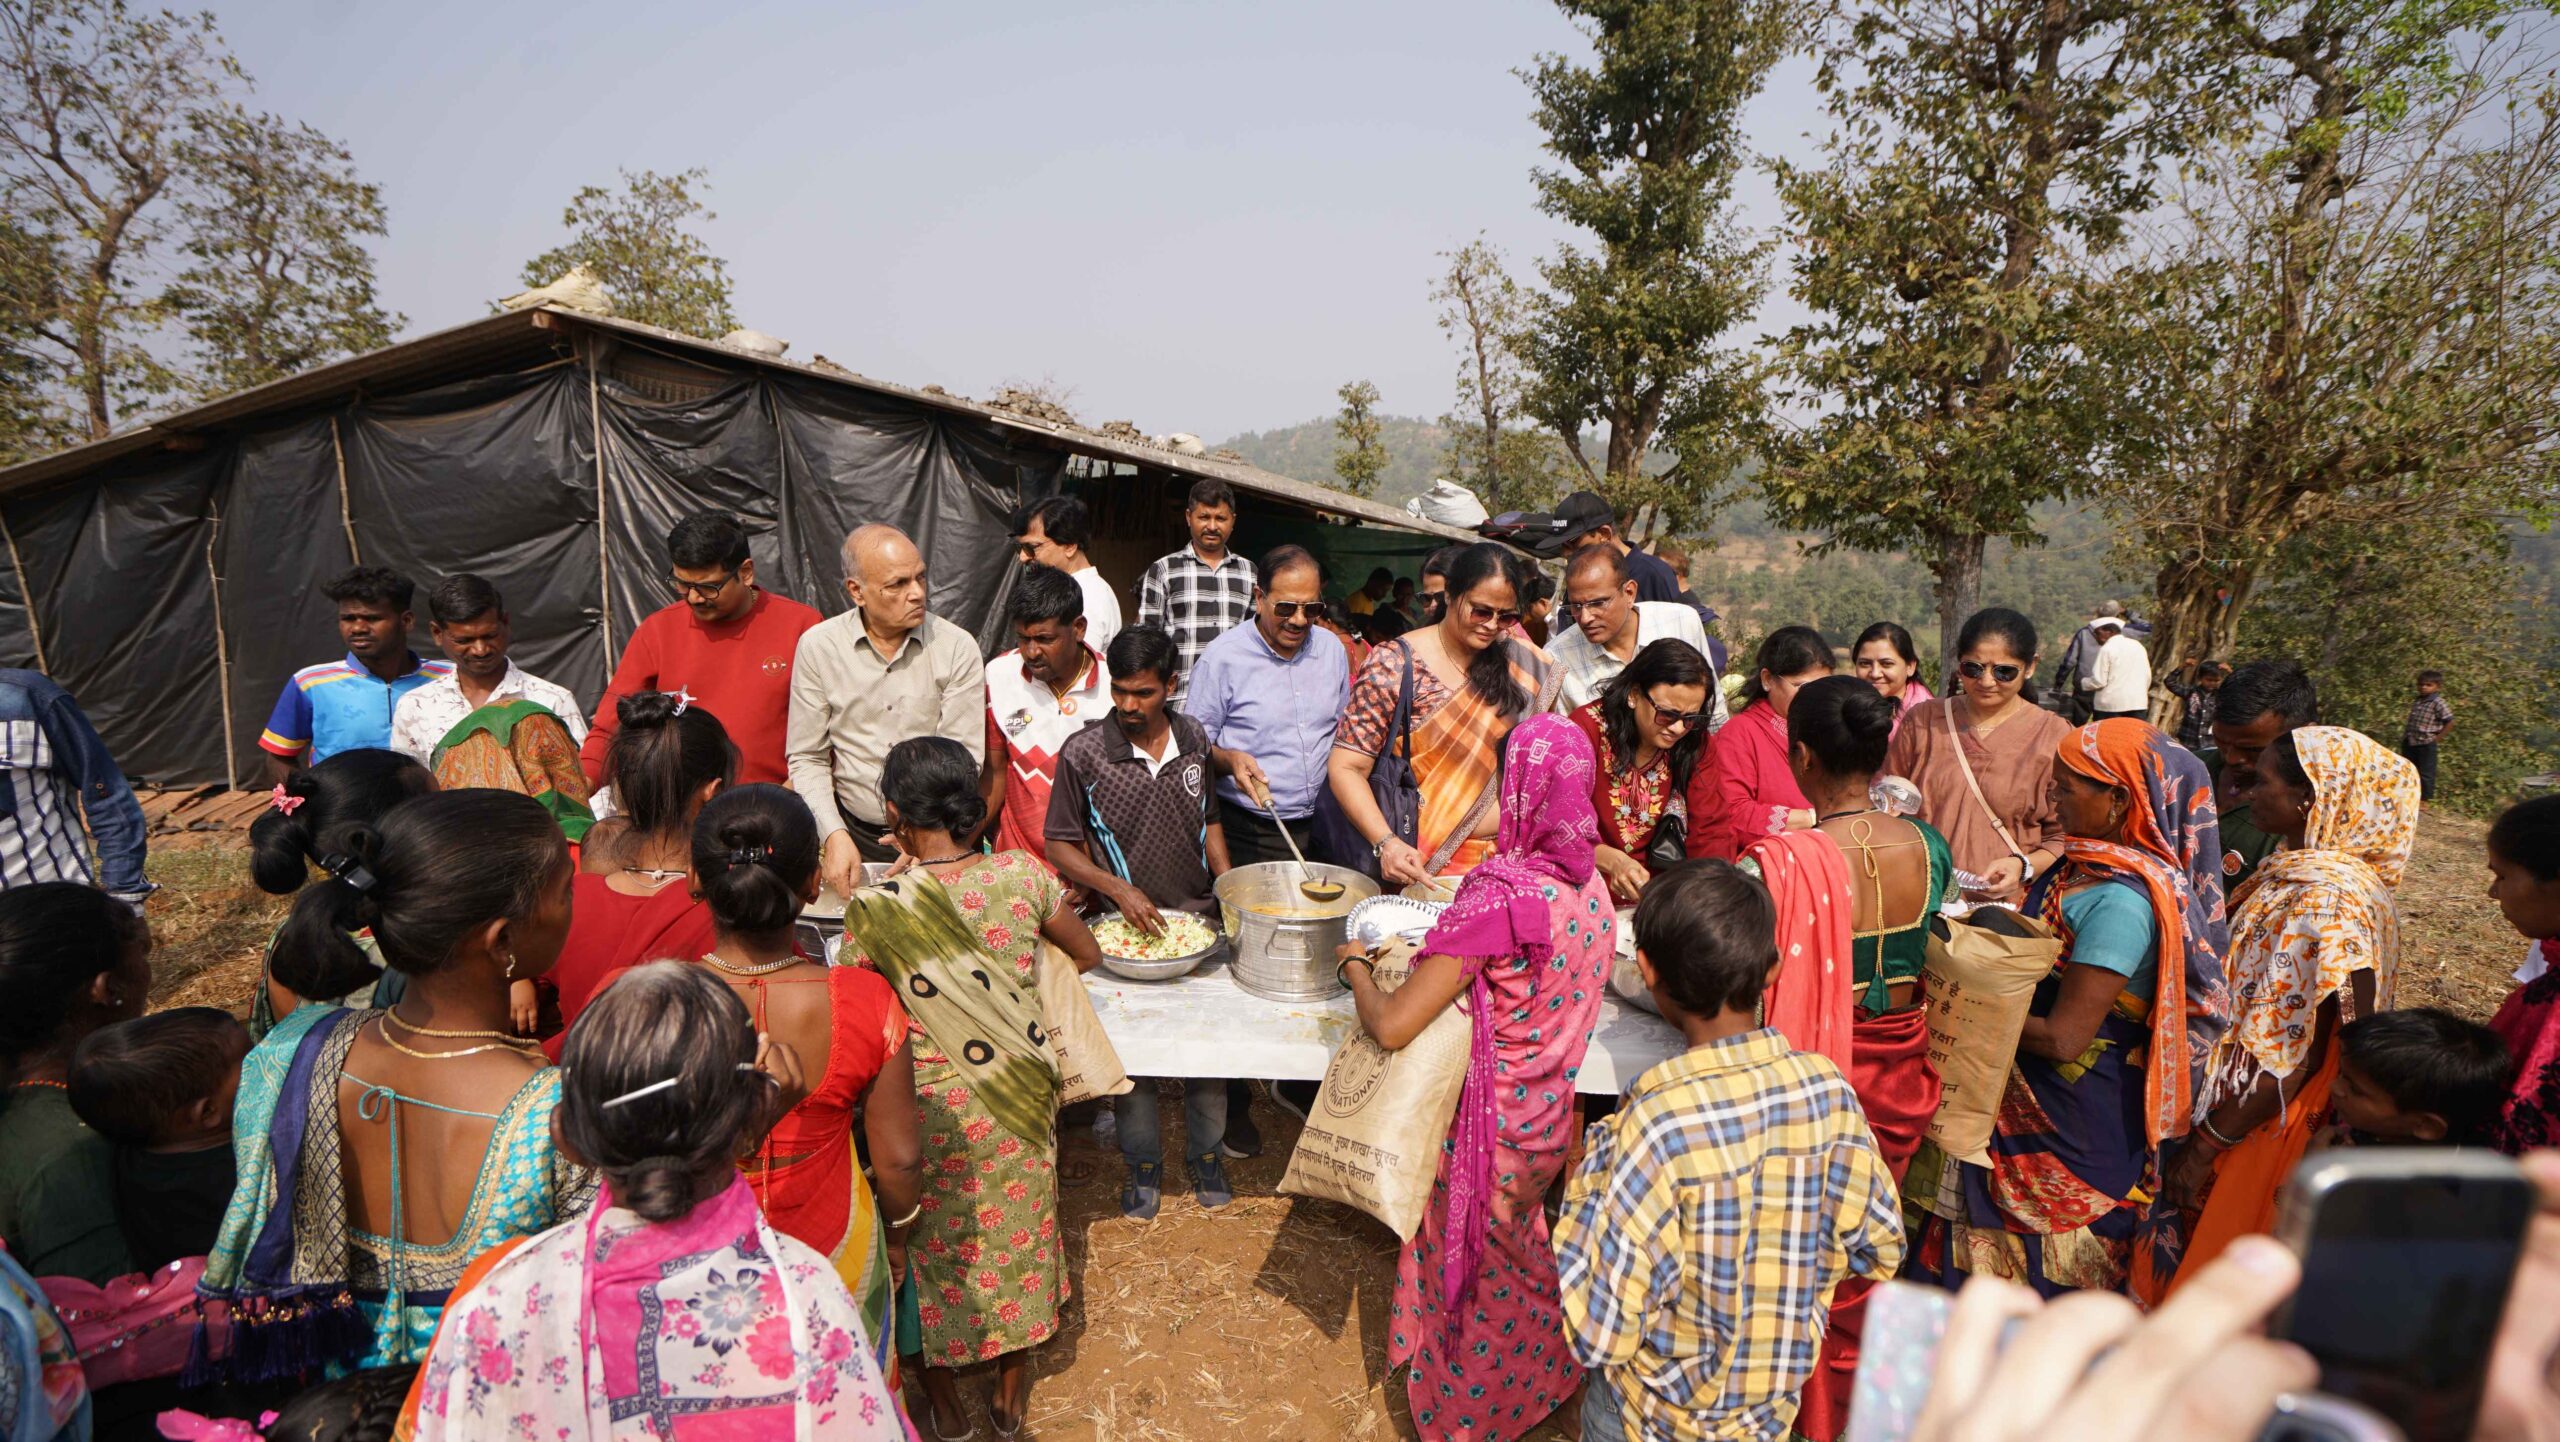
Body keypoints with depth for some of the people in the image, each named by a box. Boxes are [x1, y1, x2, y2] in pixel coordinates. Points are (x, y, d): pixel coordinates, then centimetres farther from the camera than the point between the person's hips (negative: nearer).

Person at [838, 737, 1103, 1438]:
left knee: (932, 1247, 22)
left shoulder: (876, 910, -22)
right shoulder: (1021, 875, -16)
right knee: (1015, 1232, 24)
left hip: (928, 1111, -2)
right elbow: (1087, 955, 0)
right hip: (1019, 1103, 2)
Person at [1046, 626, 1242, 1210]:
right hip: (1124, 922, -3)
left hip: (1197, 915, 3)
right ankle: (1142, 1164, 28)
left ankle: (1207, 1154, 31)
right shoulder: (1082, 753, -12)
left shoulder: (1194, 738, 0)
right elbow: (1061, 845, -5)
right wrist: (1119, 889, -18)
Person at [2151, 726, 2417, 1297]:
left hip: (2265, 1127, -8)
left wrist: (2208, 1141, -17)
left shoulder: (2331, 900, -25)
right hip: (2234, 1097, 8)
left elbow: (2306, 1054, -23)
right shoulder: (2292, 871, 3)